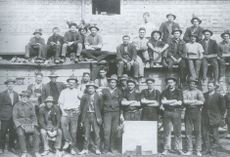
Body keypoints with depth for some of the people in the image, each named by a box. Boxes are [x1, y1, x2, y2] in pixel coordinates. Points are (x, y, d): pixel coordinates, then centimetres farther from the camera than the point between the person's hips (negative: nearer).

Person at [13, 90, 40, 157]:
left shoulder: (31, 105, 12)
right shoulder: (16, 106, 5)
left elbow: (34, 116, 10)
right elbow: (15, 117, 1)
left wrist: (33, 124, -8)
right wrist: (20, 125, -14)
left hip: (29, 123, 2)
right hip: (20, 123, -2)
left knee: (36, 132, -27)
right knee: (21, 133, -34)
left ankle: (36, 152, -22)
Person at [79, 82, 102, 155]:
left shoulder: (98, 97, 5)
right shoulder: (84, 97, 7)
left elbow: (100, 107, 5)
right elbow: (82, 107, 7)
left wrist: (99, 117, -3)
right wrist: (82, 119, 2)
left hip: (95, 116, -1)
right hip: (87, 116, 1)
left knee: (97, 133, -2)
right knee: (86, 133, 5)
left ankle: (97, 149, 6)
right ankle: (85, 149, 13)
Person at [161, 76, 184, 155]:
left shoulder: (179, 92, 9)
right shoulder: (165, 92, 13)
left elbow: (179, 103, -3)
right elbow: (163, 101, -2)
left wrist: (167, 103, -2)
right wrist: (174, 101, -5)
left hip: (176, 112, -1)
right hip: (167, 113, 1)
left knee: (177, 131, 0)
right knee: (166, 131, 0)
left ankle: (178, 148, 8)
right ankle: (166, 149, 5)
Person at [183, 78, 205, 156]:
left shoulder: (199, 92, 7)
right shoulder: (185, 92, 10)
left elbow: (202, 102, -9)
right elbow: (184, 101, -6)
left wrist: (189, 102, -9)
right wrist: (195, 101, -8)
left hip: (197, 112, -1)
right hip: (188, 112, 1)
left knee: (198, 132, 0)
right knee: (188, 132, 0)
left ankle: (198, 151, 7)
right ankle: (189, 150, 8)